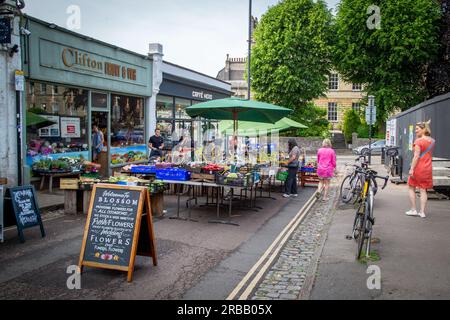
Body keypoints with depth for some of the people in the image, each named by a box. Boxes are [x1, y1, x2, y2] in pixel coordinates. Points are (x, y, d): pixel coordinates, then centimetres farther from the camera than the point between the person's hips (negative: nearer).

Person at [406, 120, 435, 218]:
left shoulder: (418, 141, -14)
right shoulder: (432, 141, 7)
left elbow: (416, 156, -18)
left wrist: (412, 169, -18)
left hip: (418, 167, -6)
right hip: (428, 168, 6)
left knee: (412, 188, 10)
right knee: (423, 190, 7)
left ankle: (413, 210, 10)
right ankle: (422, 212, 7)